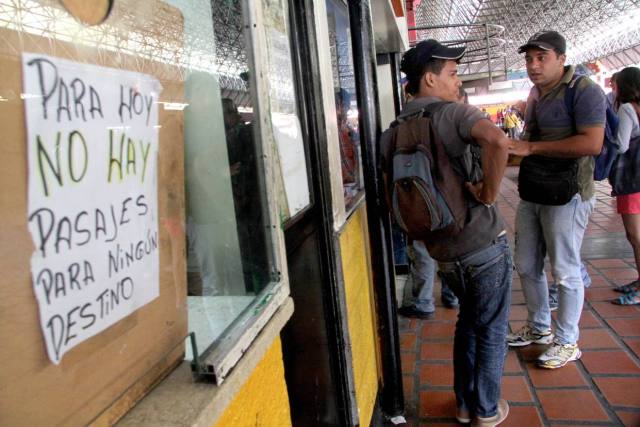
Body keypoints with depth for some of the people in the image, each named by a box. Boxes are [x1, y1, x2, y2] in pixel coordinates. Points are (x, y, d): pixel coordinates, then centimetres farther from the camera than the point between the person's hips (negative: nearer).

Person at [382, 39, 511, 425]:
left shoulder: (392, 134, 4)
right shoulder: (455, 112, -12)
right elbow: (498, 141, -33)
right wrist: (489, 192, -20)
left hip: (443, 252, 5)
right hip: (485, 242, -5)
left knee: (468, 321, 26)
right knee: (492, 329, 14)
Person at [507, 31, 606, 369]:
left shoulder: (583, 91, -12)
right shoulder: (535, 94, 13)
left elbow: (592, 143, -23)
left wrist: (531, 147, -22)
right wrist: (510, 145, 5)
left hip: (565, 197, -8)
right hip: (531, 196, 8)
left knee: (565, 272, 3)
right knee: (527, 267, 15)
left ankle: (567, 342, 20)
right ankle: (539, 328, 34)